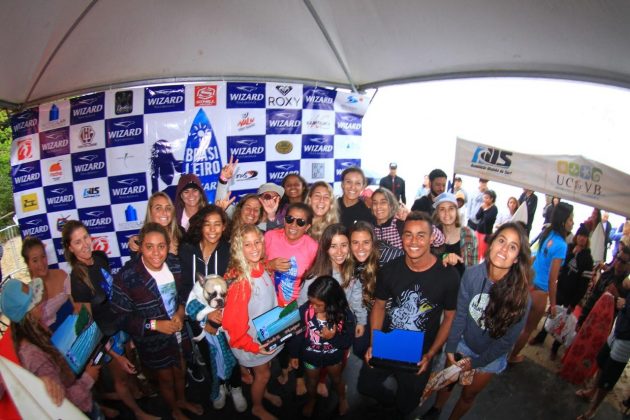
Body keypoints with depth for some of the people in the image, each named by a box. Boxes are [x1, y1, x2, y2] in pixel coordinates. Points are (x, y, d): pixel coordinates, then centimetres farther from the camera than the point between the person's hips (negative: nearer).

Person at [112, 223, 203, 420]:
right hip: (153, 342, -4)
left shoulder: (174, 263, -13)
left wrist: (181, 311, -14)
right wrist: (155, 325, -27)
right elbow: (122, 317, -21)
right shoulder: (127, 277, -28)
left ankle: (182, 400, 59)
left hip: (179, 333, 4)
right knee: (166, 379, 21)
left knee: (181, 372, 28)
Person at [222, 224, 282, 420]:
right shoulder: (240, 280, -32)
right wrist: (253, 346, -21)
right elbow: (233, 321, -26)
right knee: (263, 373, 17)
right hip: (253, 340, -6)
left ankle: (263, 392, 57)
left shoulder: (262, 267, -10)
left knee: (265, 369, 28)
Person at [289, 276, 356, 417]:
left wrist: (333, 337, -37)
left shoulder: (345, 315, -31)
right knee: (311, 381, 29)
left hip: (333, 357, 0)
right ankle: (312, 399, 61)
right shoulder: (304, 310, -31)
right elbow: (297, 334, -14)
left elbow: (348, 341, -19)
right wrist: (294, 354, -4)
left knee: (337, 379, 30)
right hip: (310, 356, 0)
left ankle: (342, 398, 62)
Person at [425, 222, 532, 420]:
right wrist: (450, 347, -8)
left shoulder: (522, 296, -30)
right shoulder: (472, 274, -26)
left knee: (468, 395, 21)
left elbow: (507, 340, -18)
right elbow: (460, 314, -14)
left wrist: (476, 362, -10)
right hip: (463, 343, 2)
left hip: (491, 356, -1)